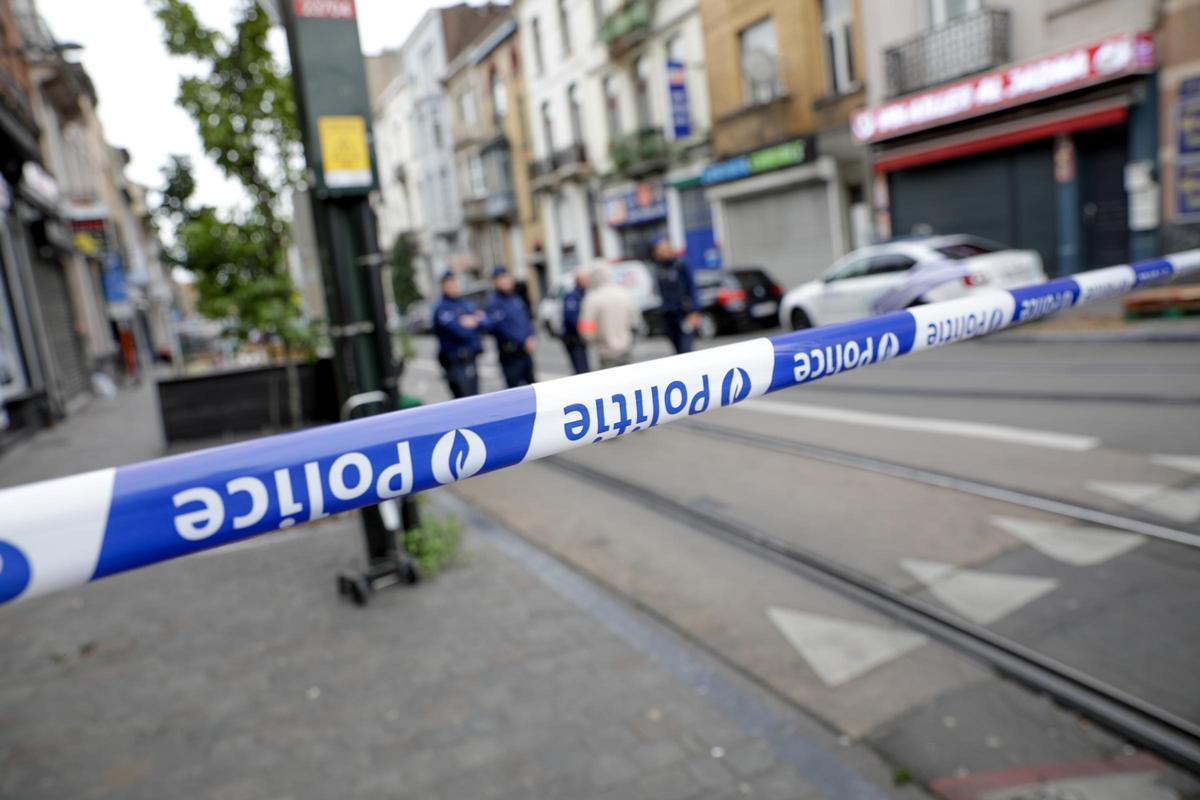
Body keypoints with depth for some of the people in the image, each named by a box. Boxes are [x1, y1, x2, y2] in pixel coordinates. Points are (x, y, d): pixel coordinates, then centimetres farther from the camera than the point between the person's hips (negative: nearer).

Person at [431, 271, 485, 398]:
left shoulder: (466, 303, 14)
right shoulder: (442, 309, -11)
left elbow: (484, 320, 11)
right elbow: (459, 331, -20)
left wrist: (475, 320, -10)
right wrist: (473, 324, -1)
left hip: (471, 359, 8)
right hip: (456, 363, -8)